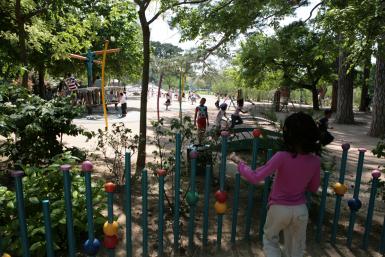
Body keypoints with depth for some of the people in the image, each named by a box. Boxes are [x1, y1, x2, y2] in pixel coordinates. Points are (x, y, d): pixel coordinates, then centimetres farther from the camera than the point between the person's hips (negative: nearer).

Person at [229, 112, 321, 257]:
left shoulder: (282, 157, -26)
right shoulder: (315, 161, -12)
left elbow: (254, 178, -26)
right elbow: (313, 188, 3)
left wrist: (238, 162, -13)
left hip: (279, 208, -3)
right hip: (301, 210, 3)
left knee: (270, 240, 26)